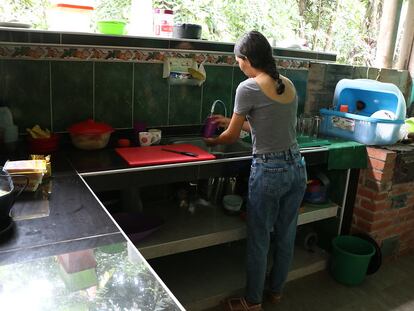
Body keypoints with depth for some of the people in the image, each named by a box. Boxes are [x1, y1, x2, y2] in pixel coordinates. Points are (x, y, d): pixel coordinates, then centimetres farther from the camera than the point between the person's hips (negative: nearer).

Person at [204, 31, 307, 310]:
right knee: (286, 235, 20)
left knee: (259, 240, 10)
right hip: (297, 167, 7)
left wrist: (212, 141, 18)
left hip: (269, 172, -7)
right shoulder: (289, 84, 8)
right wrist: (233, 122, 26)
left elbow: (232, 137, -3)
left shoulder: (248, 88, -12)